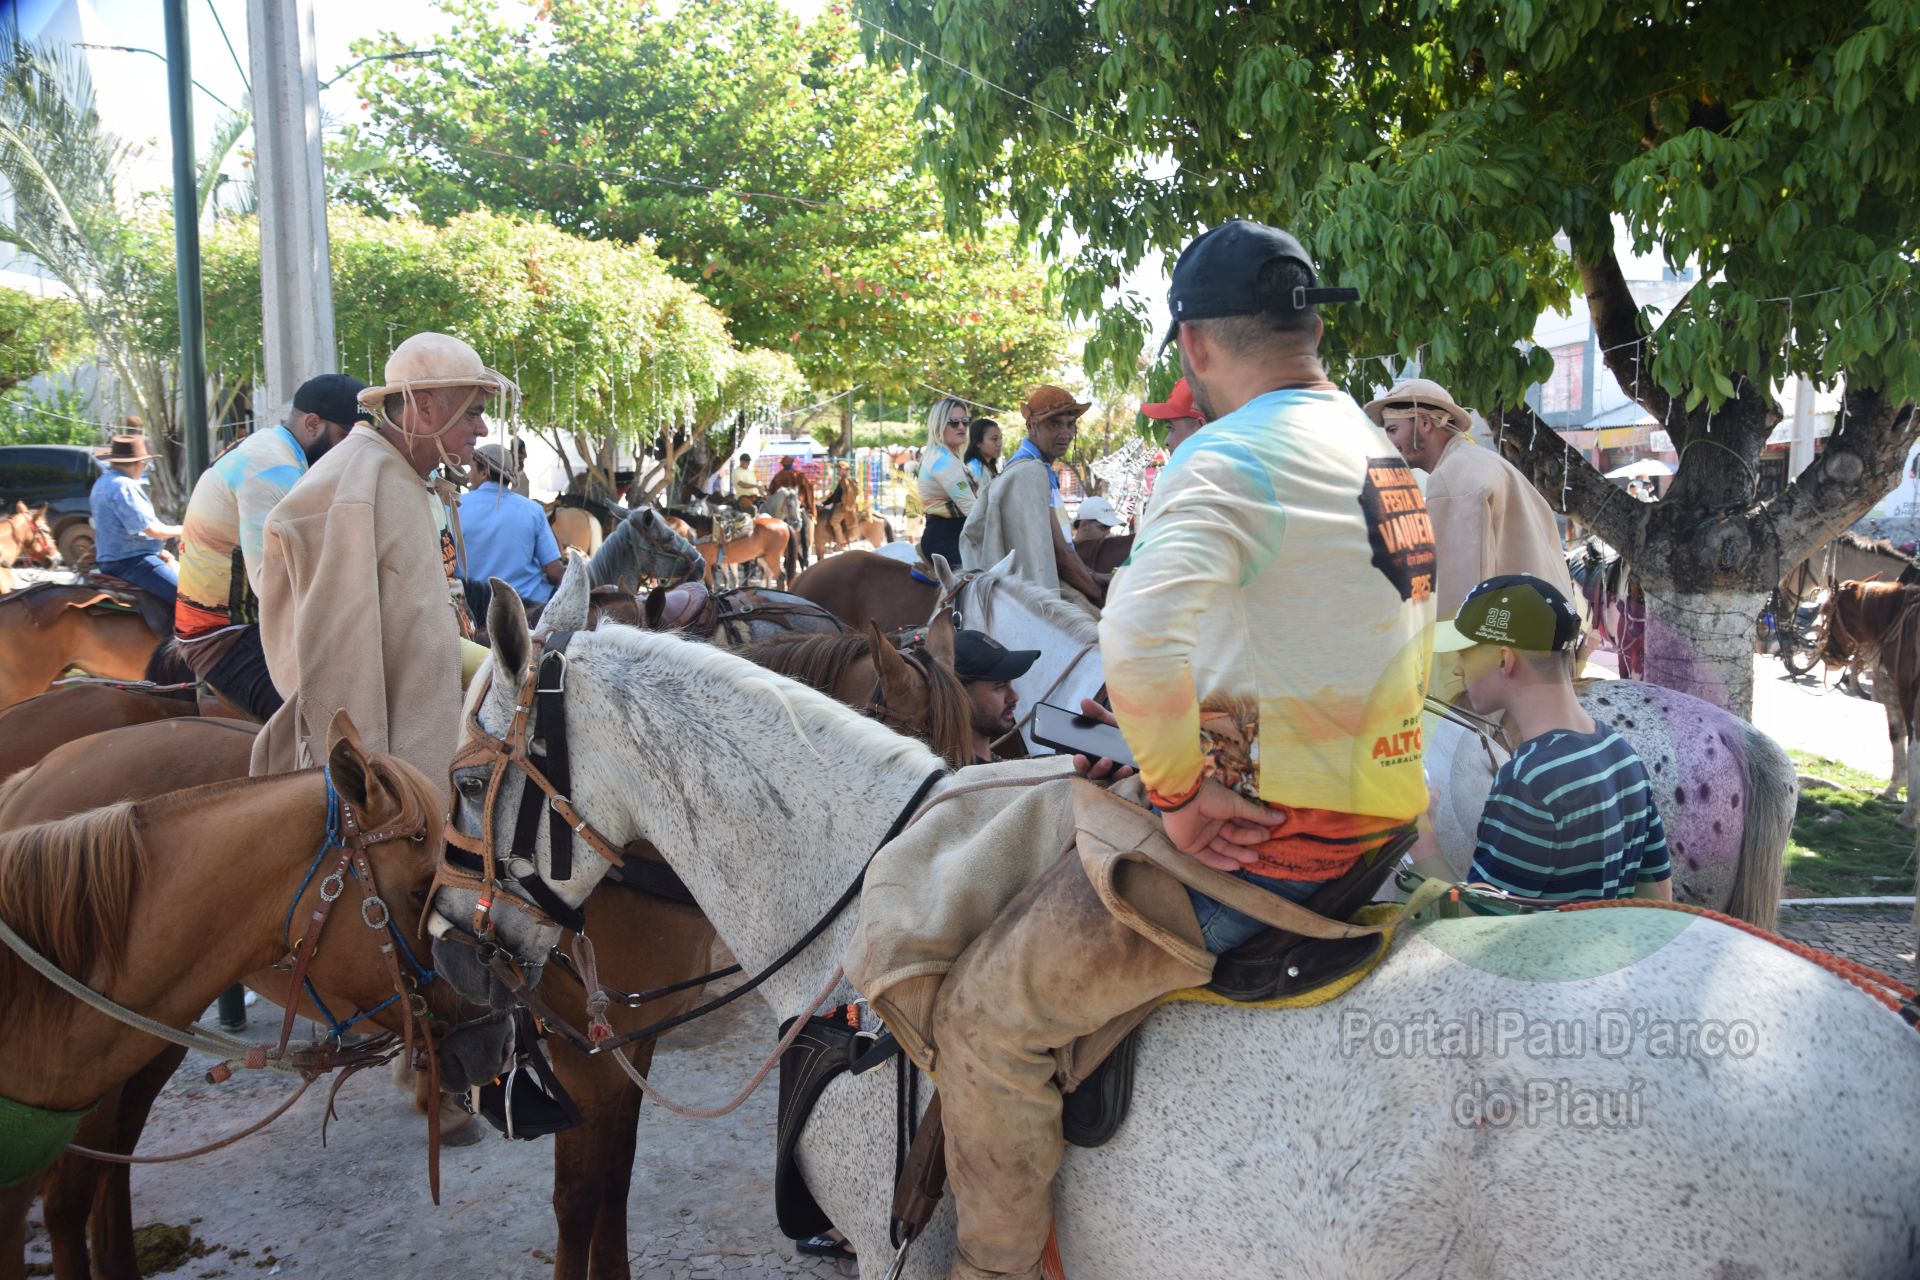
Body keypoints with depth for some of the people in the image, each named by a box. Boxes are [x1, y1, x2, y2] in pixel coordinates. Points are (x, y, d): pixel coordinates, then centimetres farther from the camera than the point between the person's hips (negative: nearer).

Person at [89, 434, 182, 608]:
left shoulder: (104, 482, 16)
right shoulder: (123, 486, -18)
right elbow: (152, 530, -20)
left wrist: (158, 551, 13)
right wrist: (177, 530, 1)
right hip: (129, 563, -11)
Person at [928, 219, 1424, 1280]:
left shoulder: (1234, 456, -18)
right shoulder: (1379, 450, 12)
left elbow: (1139, 633, -37)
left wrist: (1179, 791, -21)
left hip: (1260, 834, -10)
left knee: (983, 1013, -2)